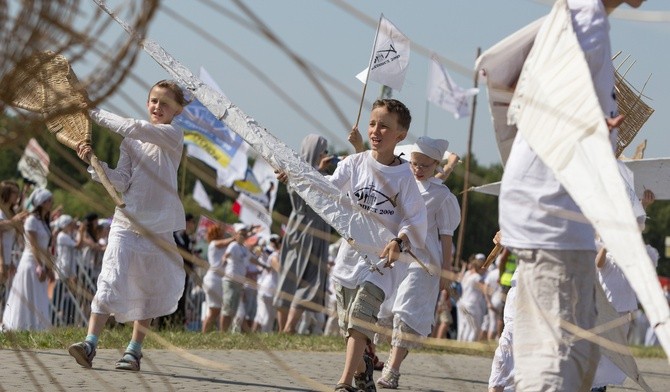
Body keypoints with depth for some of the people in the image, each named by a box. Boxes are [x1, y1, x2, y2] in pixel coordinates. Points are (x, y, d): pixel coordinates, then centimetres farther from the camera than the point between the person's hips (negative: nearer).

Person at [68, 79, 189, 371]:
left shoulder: (173, 136, -2)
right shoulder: (131, 141, 11)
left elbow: (134, 129, -16)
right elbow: (122, 182, 4)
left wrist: (96, 114, -13)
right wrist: (95, 163, -10)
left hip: (159, 226, -2)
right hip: (126, 223, 2)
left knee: (150, 290, 5)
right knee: (111, 281, -12)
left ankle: (134, 350, 13)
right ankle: (90, 344, -19)